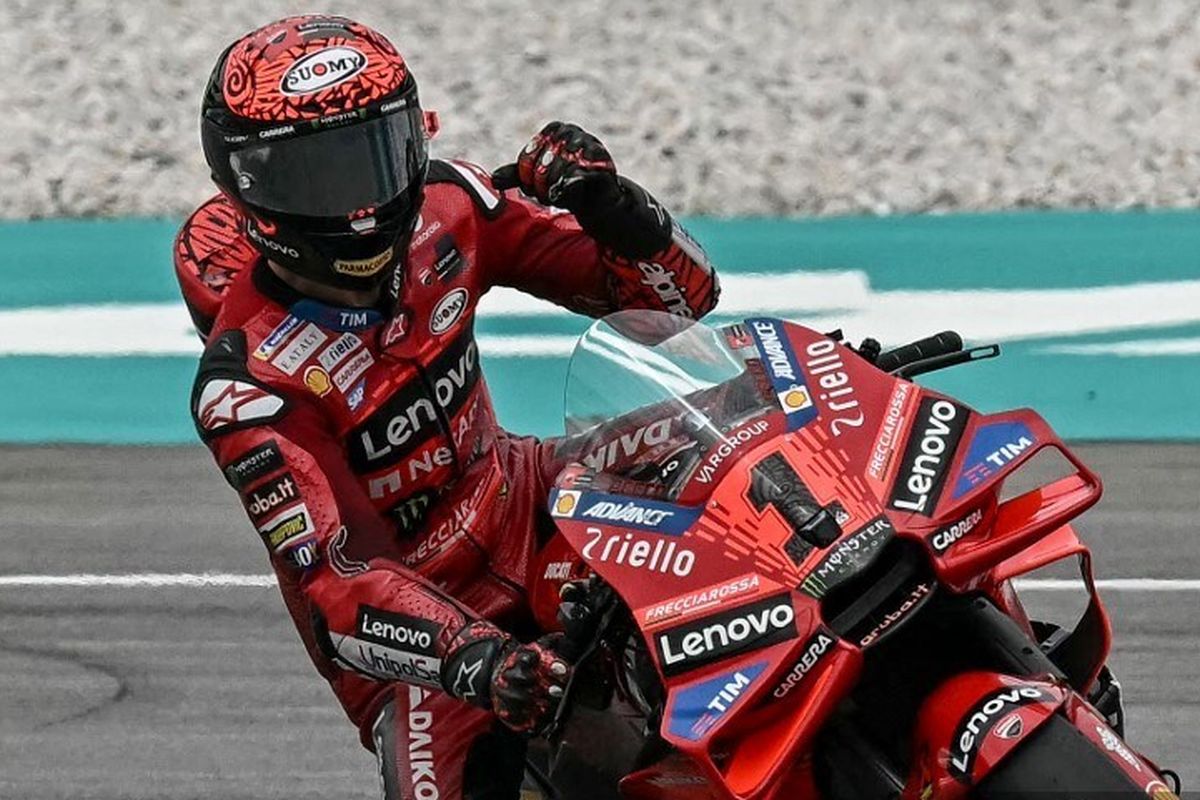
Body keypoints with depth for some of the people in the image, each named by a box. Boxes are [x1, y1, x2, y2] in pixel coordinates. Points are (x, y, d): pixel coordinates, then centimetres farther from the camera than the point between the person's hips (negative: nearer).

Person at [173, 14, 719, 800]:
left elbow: (679, 293, -3)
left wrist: (607, 201, -25)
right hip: (416, 628, -6)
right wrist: (473, 659, -49)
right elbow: (334, 580, -31)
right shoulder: (245, 385, -23)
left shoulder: (445, 206, -8)